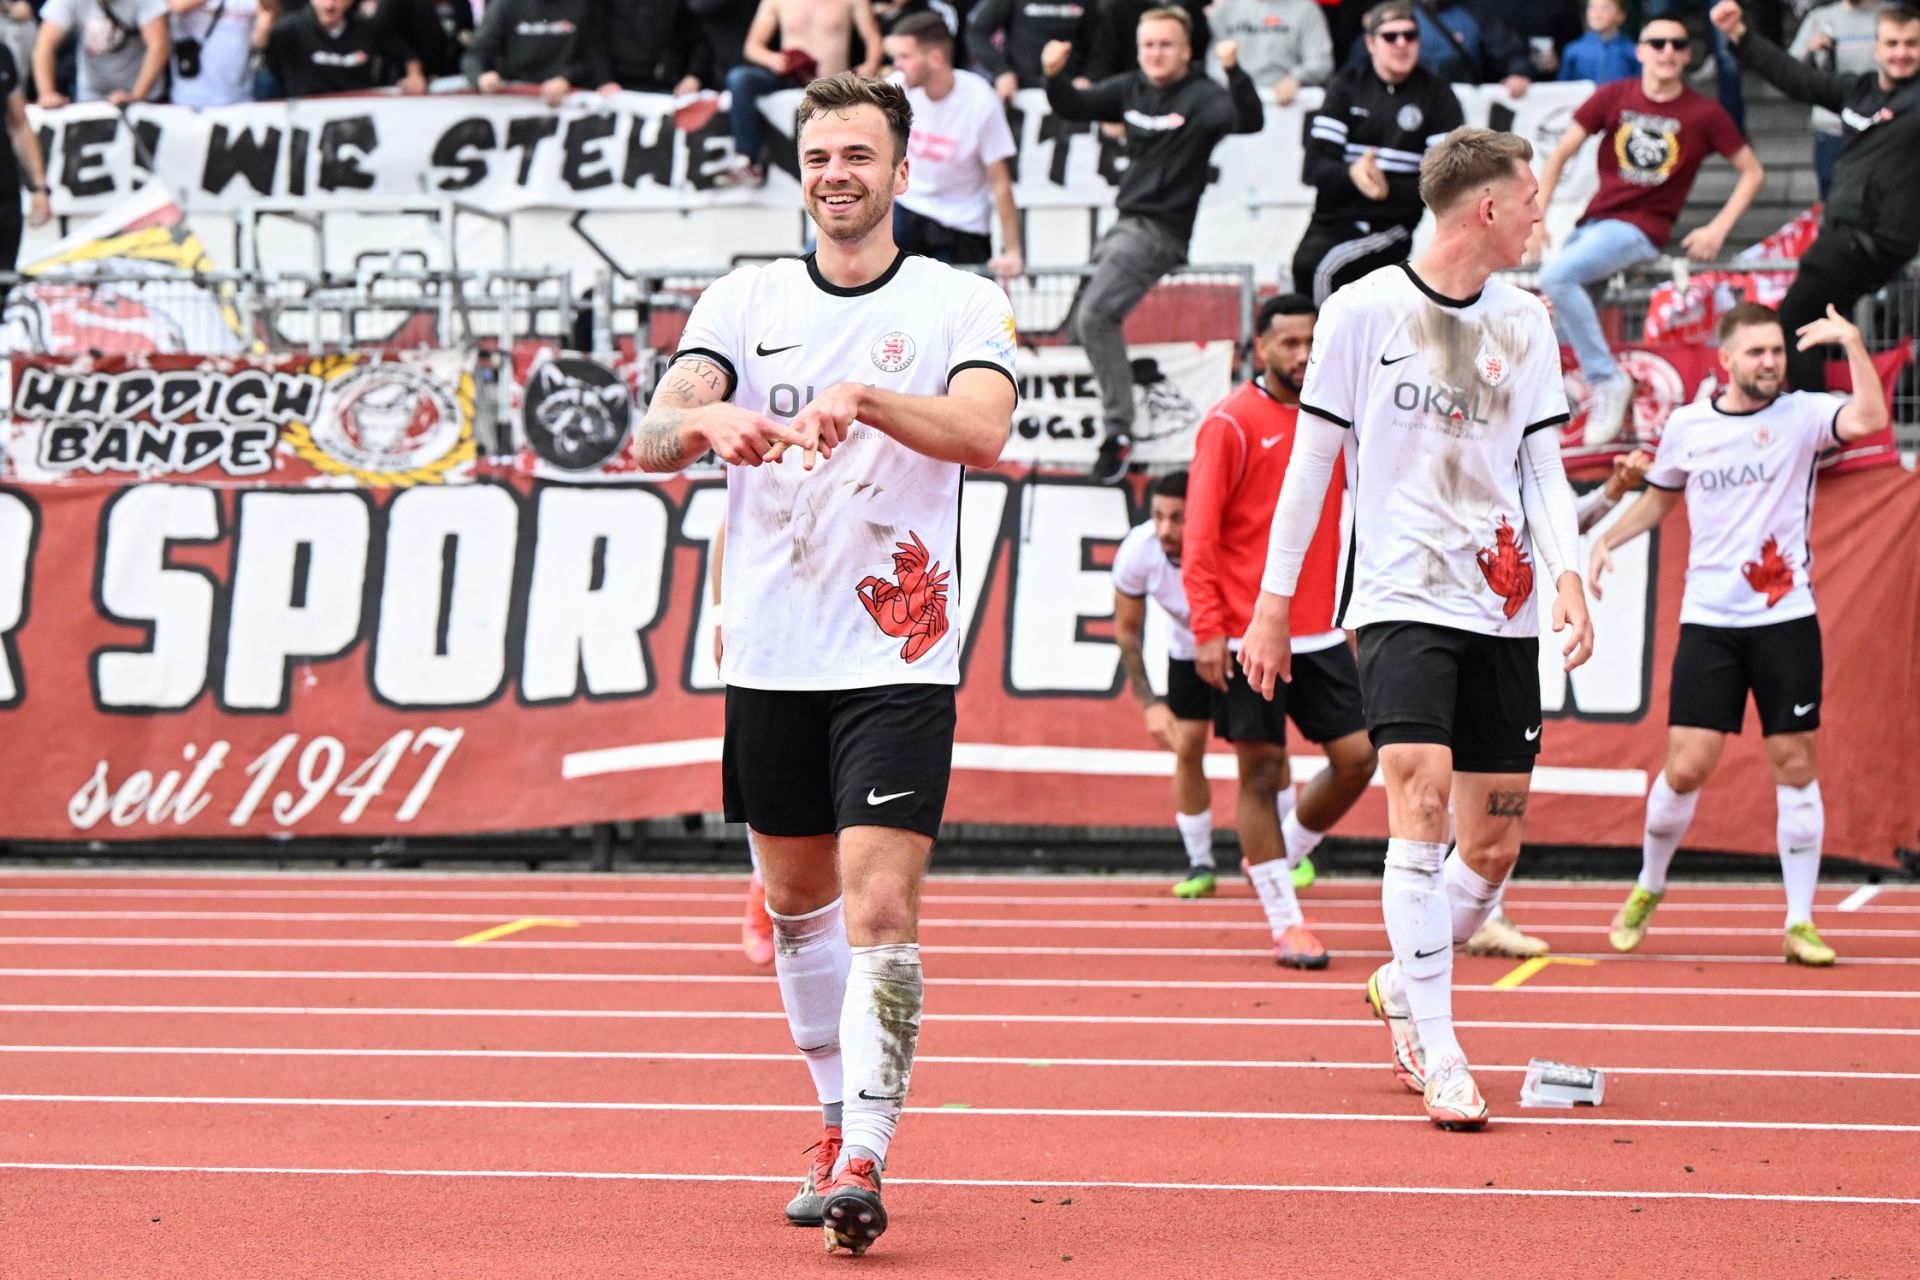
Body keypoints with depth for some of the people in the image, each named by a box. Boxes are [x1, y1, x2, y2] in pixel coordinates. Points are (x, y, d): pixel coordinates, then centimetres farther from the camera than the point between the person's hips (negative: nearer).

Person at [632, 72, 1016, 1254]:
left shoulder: (961, 304, -1)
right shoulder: (747, 301, 7)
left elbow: (985, 432, -19)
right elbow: (654, 434, -6)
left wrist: (860, 397, -34)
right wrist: (707, 418, -30)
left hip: (899, 658, -4)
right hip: (771, 655, 4)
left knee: (882, 906, -14)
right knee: (799, 902, 14)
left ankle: (866, 1160, -14)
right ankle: (841, 1122, 31)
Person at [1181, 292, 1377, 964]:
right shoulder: (1231, 423, -7)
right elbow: (1200, 532, -9)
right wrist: (1208, 629, -14)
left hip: (1320, 632, 6)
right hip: (1247, 638, -6)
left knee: (1357, 758, 2)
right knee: (1262, 771, -1)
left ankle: (1279, 857, 25)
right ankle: (1285, 923, 6)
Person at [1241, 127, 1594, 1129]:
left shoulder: (1525, 324, 11)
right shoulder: (1364, 309, -2)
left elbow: (1541, 470, 13)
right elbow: (1312, 460, 3)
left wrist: (1566, 577, -4)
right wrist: (1272, 604, 3)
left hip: (1503, 611, 5)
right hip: (1402, 597, -5)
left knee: (1494, 841, 4)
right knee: (1420, 794, -20)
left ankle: (1404, 986, 31)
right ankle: (1436, 1052, -17)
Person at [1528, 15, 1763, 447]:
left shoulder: (1703, 114, -4)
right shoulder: (1612, 98, 3)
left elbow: (1753, 172, 4)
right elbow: (1560, 156, 8)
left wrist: (1718, 229, -6)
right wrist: (1536, 217, -2)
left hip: (1640, 230, -5)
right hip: (1593, 222, 5)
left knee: (1557, 274, -30)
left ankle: (1607, 380, -22)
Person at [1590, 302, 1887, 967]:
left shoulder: (1803, 415, -1)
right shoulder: (1686, 426, 6)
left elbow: (1869, 419, -22)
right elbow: (1658, 498, 22)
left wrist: (1853, 343, -27)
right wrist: (1607, 539, 6)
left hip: (1786, 619, -1)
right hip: (1709, 620, 1)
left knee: (1795, 766, 0)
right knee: (1686, 767, -3)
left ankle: (1800, 923, 6)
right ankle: (1648, 891, 21)